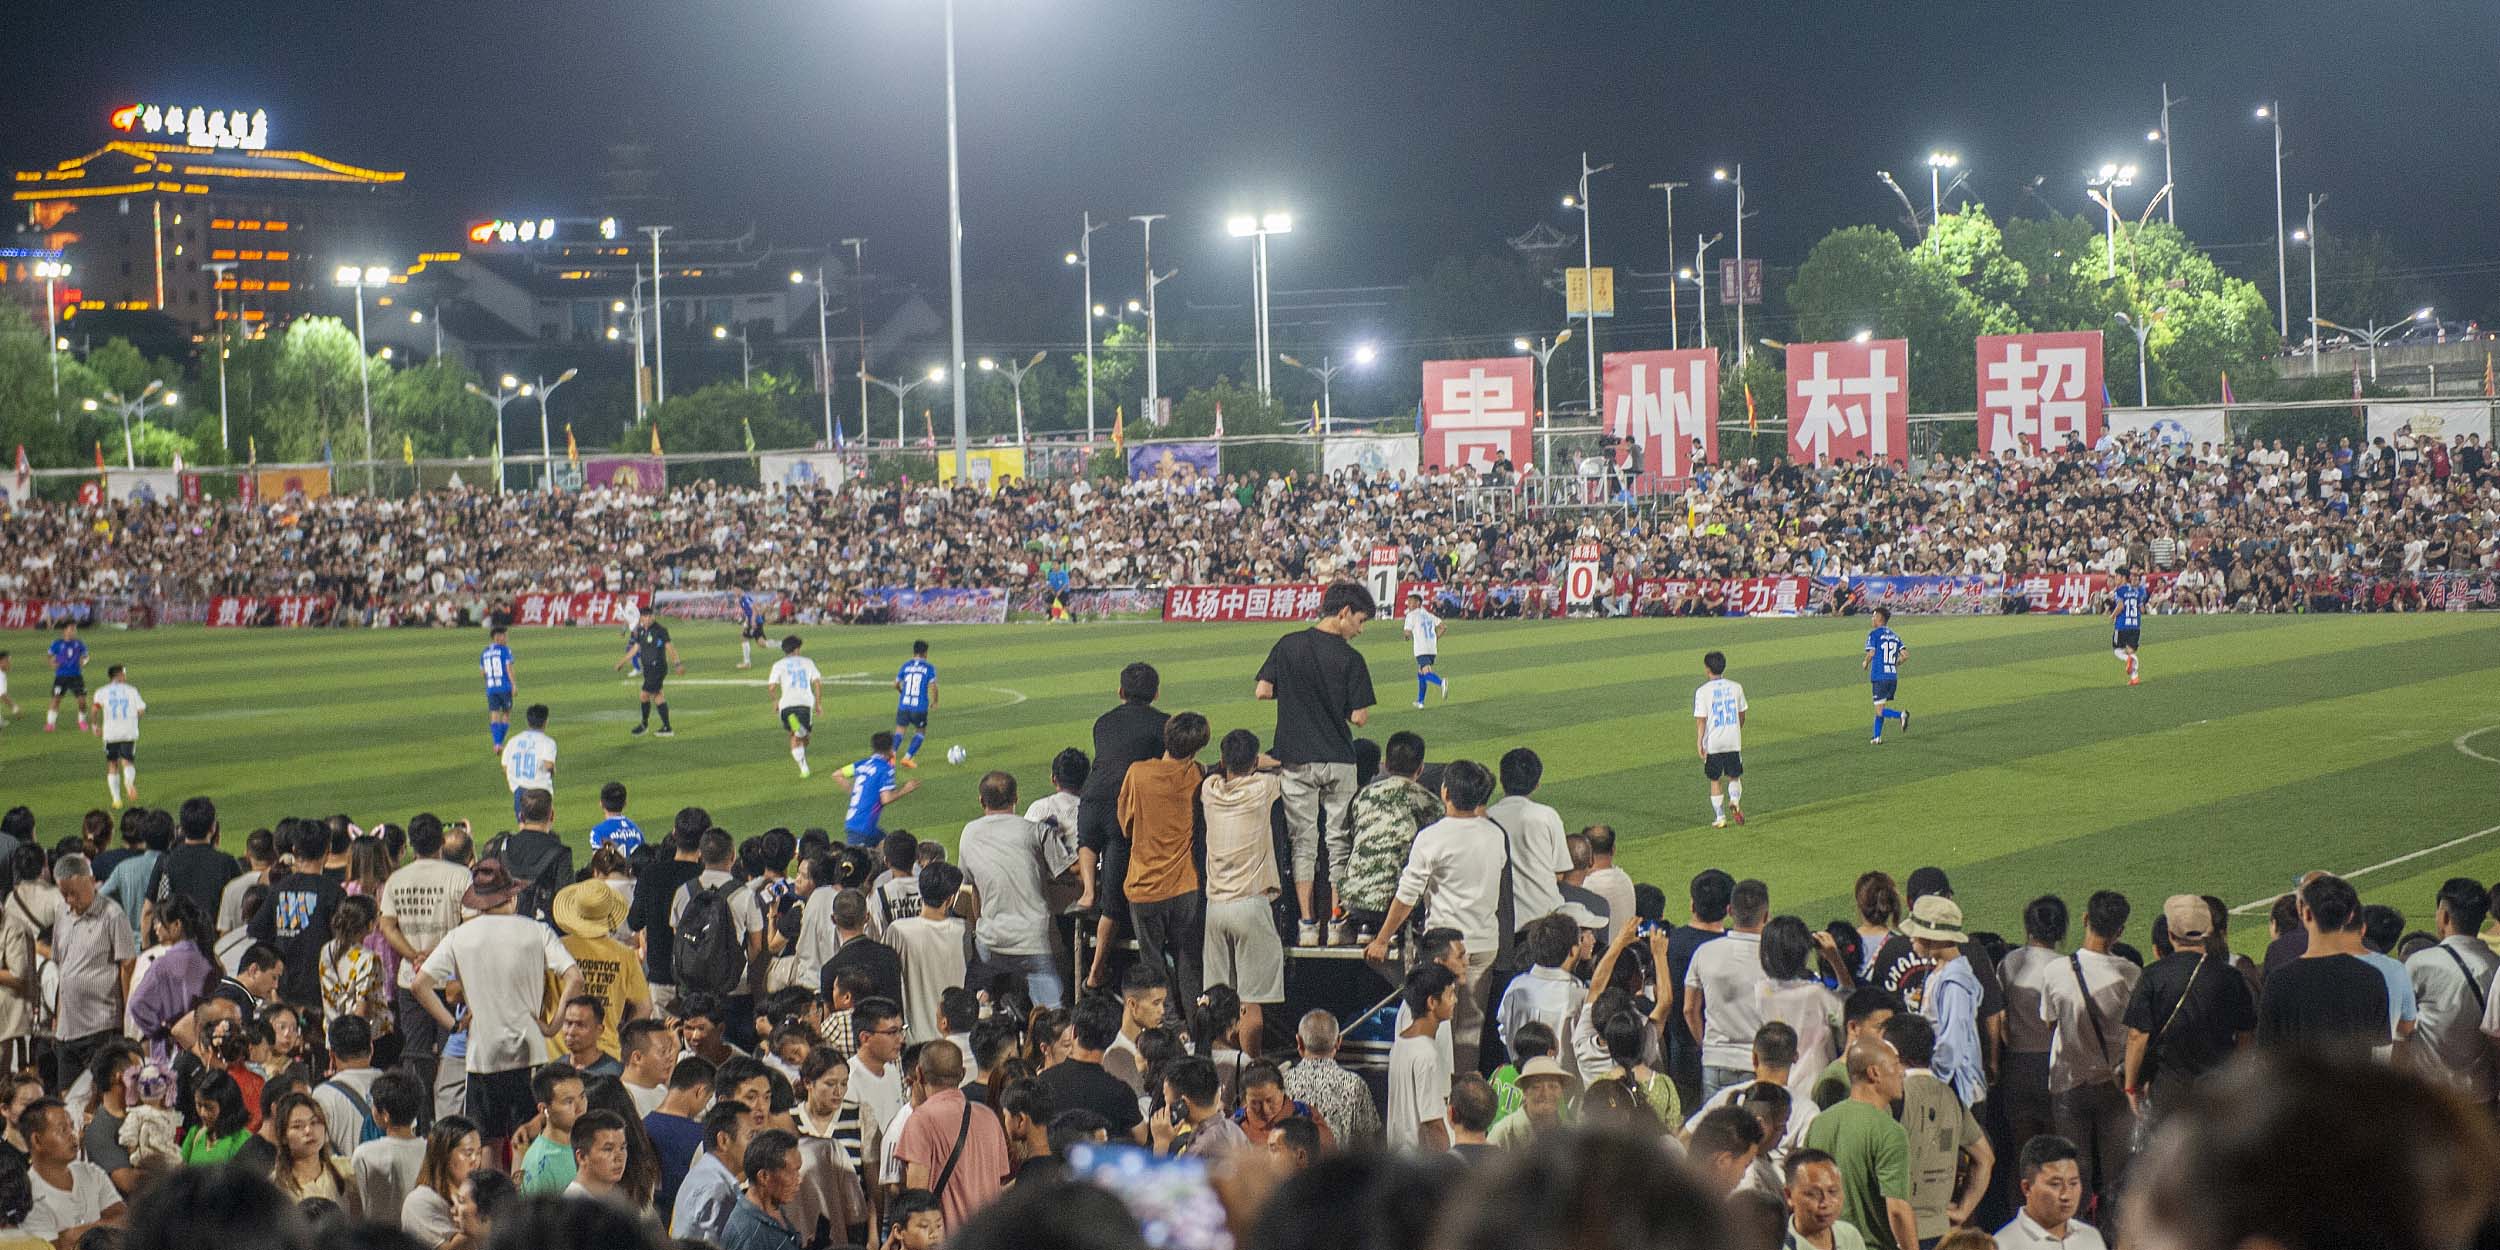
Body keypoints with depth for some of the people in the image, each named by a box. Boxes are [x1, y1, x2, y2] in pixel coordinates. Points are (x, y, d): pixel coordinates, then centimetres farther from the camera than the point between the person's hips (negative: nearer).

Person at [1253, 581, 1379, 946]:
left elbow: (1262, 691, -2)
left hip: (1296, 759, 2)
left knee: (1303, 840, 7)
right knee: (1339, 840, 9)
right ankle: (1337, 923, 8)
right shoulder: (1350, 658, -10)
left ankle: (1307, 924, 3)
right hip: (1337, 761, -2)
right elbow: (1359, 718, -10)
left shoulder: (1287, 646, -1)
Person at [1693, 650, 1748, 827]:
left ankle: (1720, 818, 11)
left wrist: (1699, 743, -9)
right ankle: (1735, 800, -13)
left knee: (1715, 780, 11)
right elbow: (1742, 715, 10)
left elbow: (1701, 720, -12)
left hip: (1713, 743, -2)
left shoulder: (1703, 692, -10)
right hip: (1733, 741, 2)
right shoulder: (1736, 688, 1)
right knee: (1734, 776, 16)